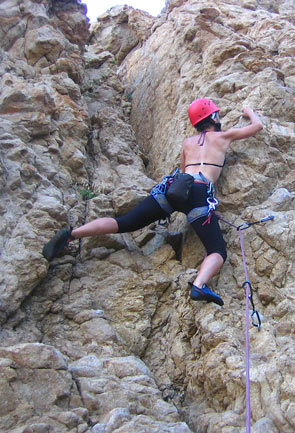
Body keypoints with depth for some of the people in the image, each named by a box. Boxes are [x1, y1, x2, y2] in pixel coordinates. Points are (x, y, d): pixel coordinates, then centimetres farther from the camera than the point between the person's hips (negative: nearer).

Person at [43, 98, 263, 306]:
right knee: (218, 251, -7)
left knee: (124, 223, 6)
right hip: (199, 193, -4)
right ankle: (199, 285, -40)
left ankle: (71, 234, -11)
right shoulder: (223, 136, 22)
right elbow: (258, 125, 34)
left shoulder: (187, 142, 31)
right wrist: (249, 111, 54)